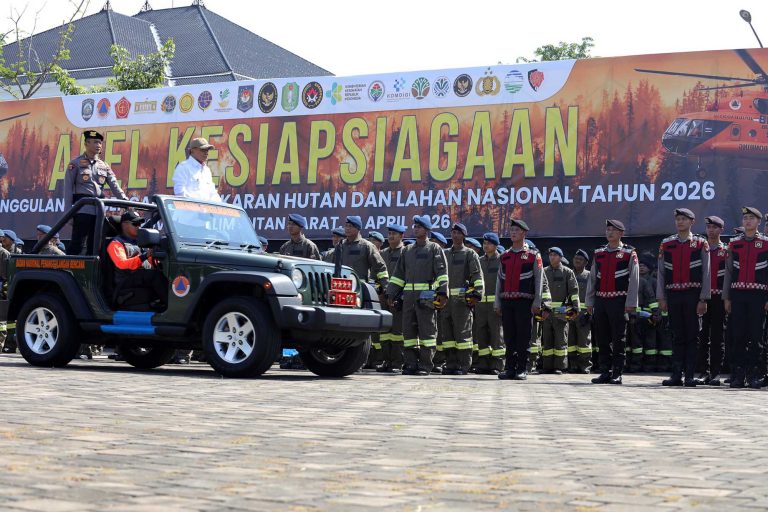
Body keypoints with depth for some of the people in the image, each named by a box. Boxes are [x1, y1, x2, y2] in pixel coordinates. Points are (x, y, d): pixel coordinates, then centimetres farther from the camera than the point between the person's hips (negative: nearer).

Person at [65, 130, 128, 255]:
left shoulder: (104, 166, 16)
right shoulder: (76, 164, 2)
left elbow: (114, 185, 6)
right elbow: (68, 188, -1)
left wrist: (125, 200, -11)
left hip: (99, 209, 5)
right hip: (82, 208, -5)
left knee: (95, 245, 7)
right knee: (78, 244, -11)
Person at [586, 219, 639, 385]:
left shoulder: (629, 253, 0)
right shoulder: (599, 253, 13)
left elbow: (634, 279, -3)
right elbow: (592, 278, 16)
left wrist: (630, 303, -9)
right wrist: (589, 302, 12)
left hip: (618, 301, -5)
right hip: (600, 300, 5)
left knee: (618, 339, -1)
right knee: (603, 339, 7)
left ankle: (617, 374, 3)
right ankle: (605, 372, 13)